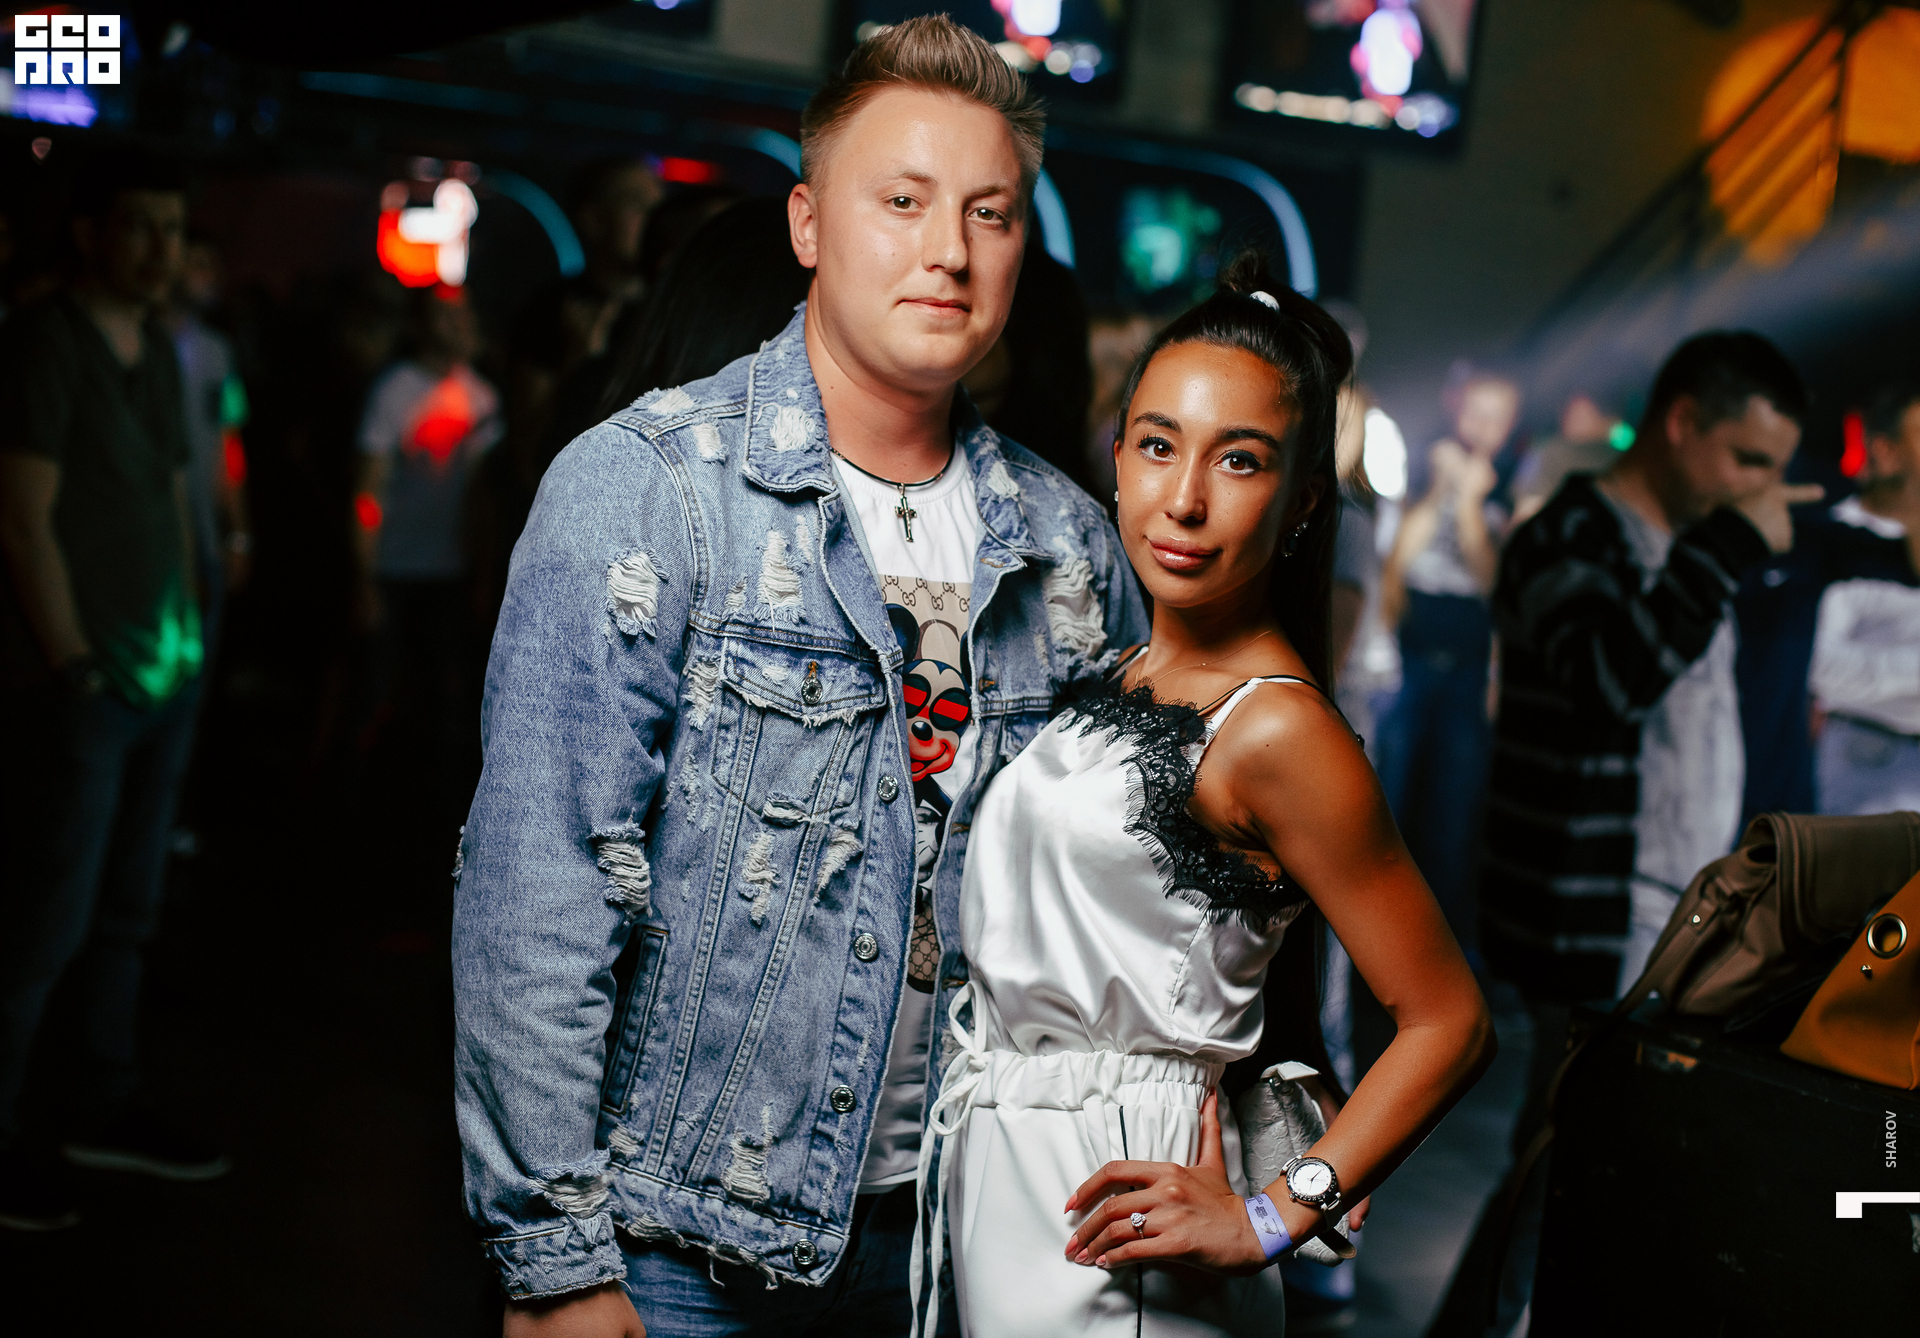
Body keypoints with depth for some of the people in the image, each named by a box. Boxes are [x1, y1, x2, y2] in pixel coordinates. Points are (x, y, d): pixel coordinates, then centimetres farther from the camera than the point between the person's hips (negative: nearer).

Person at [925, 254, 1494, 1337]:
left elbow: (1451, 1023, -16)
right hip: (999, 1164, 7)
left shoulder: (1274, 731, -18)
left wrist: (1267, 1221, -17)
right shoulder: (1121, 676, 6)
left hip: (1111, 1195, -7)